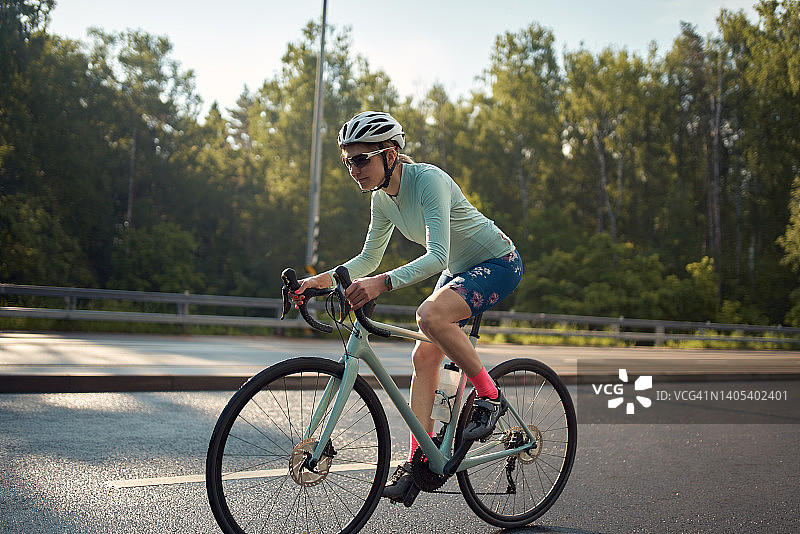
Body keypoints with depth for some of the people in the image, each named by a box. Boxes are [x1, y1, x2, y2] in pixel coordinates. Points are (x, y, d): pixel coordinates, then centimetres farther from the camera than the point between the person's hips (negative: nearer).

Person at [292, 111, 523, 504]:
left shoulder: (429, 180, -27)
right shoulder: (382, 198, -2)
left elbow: (437, 256, -38)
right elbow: (368, 260, 5)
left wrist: (381, 283, -50)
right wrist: (322, 279, -10)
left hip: (498, 264, -8)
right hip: (459, 270, 8)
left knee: (430, 314, -33)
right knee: (424, 357, -1)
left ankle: (489, 397, -13)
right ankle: (419, 462, 5)